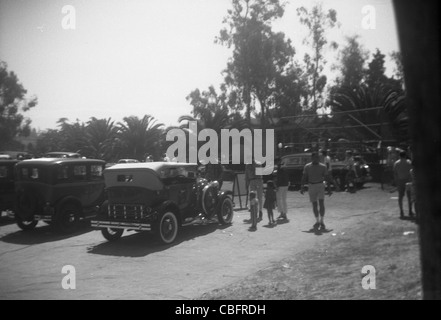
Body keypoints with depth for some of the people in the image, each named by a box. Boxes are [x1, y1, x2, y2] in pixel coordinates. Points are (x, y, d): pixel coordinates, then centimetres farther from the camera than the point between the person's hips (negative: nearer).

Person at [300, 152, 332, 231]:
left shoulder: (323, 166, 0)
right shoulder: (307, 166, 3)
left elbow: (327, 177, 3)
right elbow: (304, 177, 4)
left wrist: (329, 188, 0)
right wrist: (302, 187, -4)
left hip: (320, 185, -1)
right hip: (311, 186, 1)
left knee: (321, 203, -12)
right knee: (314, 204, 6)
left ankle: (322, 222, -7)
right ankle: (317, 222, 19)